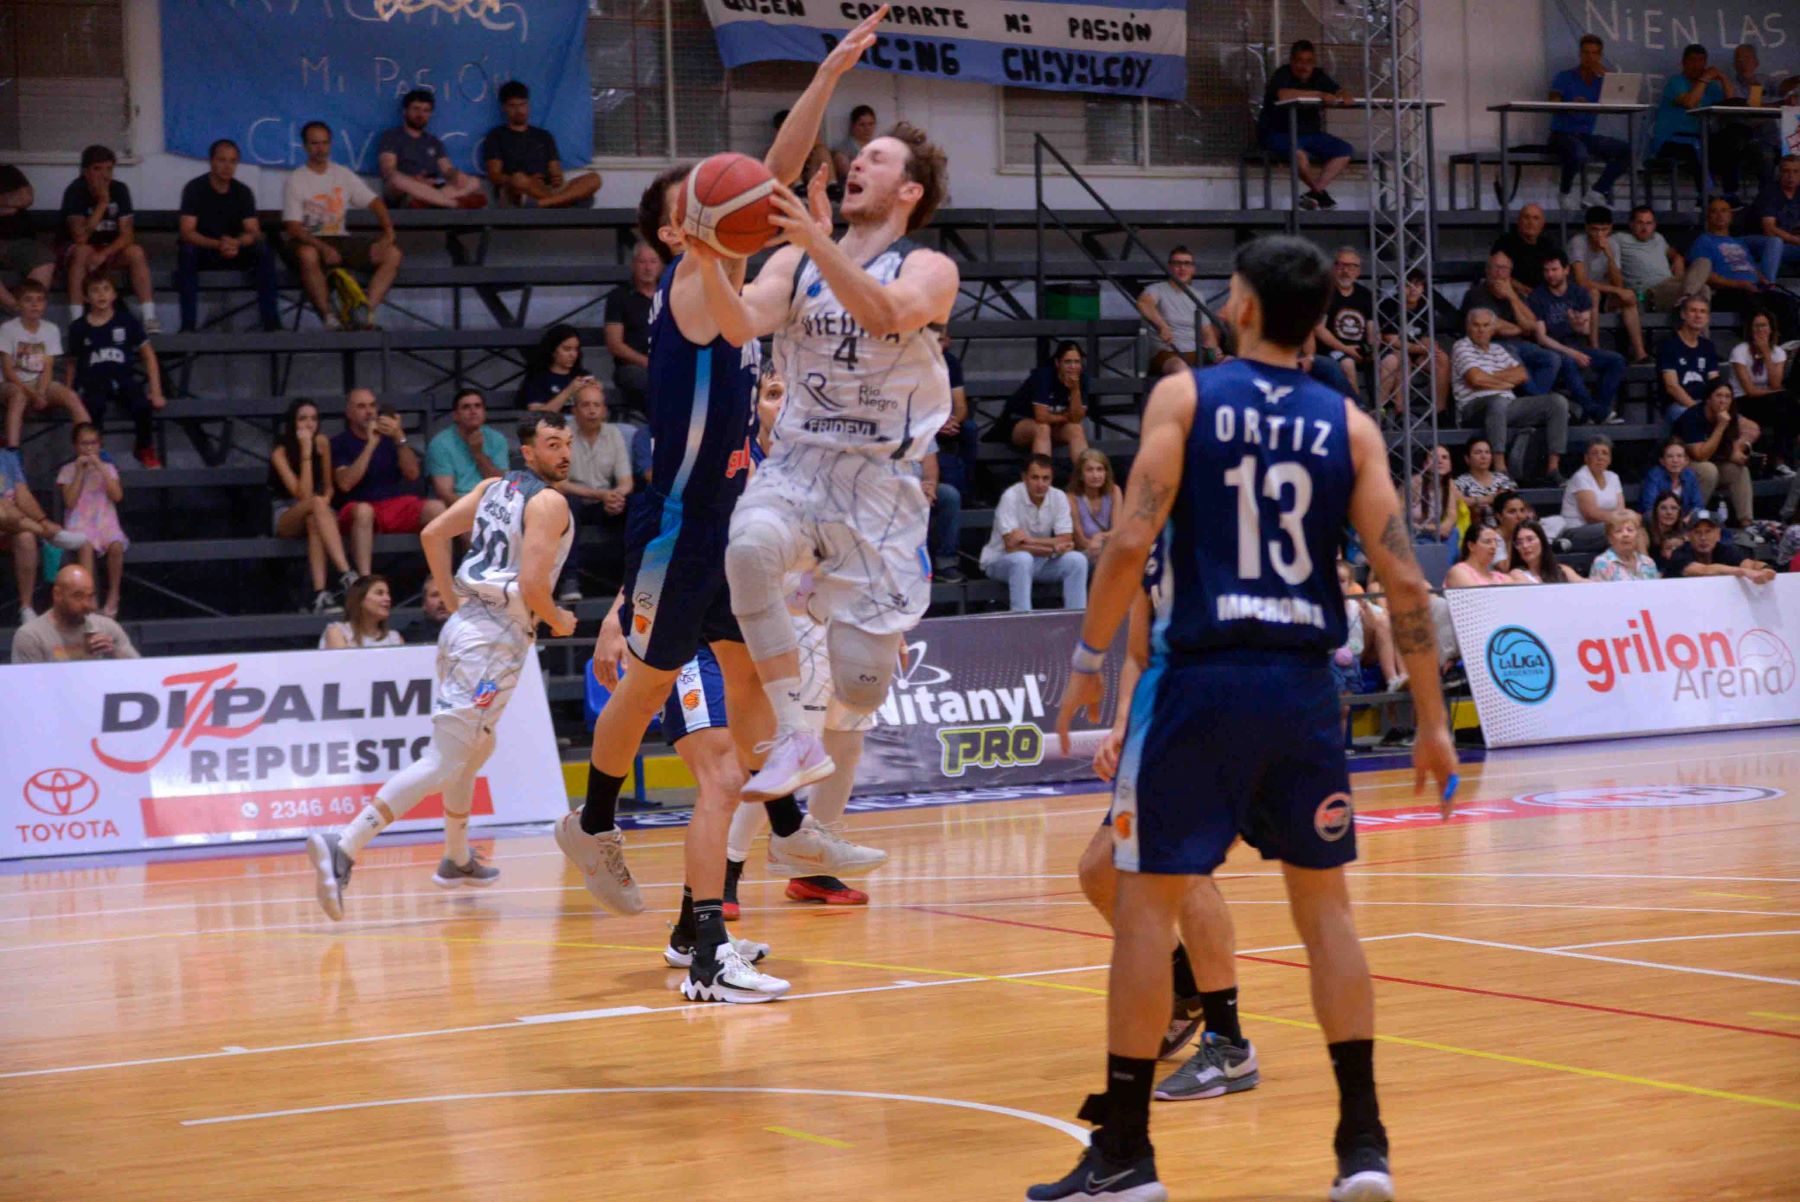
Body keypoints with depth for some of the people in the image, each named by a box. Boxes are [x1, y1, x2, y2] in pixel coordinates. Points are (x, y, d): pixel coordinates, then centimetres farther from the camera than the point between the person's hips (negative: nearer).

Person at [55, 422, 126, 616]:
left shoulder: (107, 468, 11)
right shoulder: (68, 470, 7)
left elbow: (117, 496, -4)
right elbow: (70, 502, -5)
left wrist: (100, 469, -8)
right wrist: (80, 472, -7)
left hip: (105, 519, 1)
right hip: (80, 521, -1)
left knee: (116, 545, -32)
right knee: (86, 546, -37)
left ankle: (113, 596, -15)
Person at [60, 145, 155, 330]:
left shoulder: (120, 190, -8)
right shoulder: (75, 192, -17)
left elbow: (127, 234, -12)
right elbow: (80, 238, -27)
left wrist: (104, 254, -29)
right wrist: (102, 203, -30)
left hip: (112, 250, 3)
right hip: (80, 251, -3)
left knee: (136, 252, -26)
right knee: (82, 251, -35)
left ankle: (149, 318, -28)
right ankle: (76, 320, -37)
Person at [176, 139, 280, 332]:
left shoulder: (243, 192, 0)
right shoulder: (195, 188, -11)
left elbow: (253, 232, -8)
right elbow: (187, 232, -20)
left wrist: (236, 243, -33)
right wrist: (218, 245, -38)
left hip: (234, 252, 3)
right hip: (202, 252, -3)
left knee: (264, 250, -23)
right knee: (187, 250, -36)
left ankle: (271, 321, -24)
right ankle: (188, 324, -37)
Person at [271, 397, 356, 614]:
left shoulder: (322, 443, 1)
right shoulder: (280, 452, -13)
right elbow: (303, 495, -24)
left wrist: (324, 503, -13)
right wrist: (306, 453, -27)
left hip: (314, 513, 3)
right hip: (286, 516, -3)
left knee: (315, 521, -37)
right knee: (315, 503, -38)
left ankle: (320, 594, -51)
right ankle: (345, 574, -53)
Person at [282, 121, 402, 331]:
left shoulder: (343, 174, 12)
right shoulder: (295, 180, -2)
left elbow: (374, 202, 8)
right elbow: (293, 227, -12)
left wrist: (388, 231, -12)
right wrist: (323, 248, -27)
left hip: (340, 240, 5)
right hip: (309, 242, -5)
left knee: (392, 254, -15)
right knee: (308, 255, -42)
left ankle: (365, 315, -22)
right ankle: (329, 319, -30)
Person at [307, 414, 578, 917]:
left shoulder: (496, 486, 15)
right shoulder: (549, 502, -10)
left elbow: (432, 534, 13)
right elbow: (532, 584, -18)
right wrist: (558, 622, 1)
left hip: (466, 625, 9)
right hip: (497, 638, -9)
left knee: (476, 747, 29)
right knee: (443, 762, -13)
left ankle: (457, 860, 43)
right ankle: (343, 848, -25)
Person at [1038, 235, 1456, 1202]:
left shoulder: (1184, 397, -2)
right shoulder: (1350, 426, 5)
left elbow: (1133, 541, -12)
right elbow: (1403, 580, -1)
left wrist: (1088, 662, -2)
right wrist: (1433, 721, 5)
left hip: (1199, 677, -3)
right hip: (1303, 684, 3)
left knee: (1145, 898, 5)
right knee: (1323, 903, 13)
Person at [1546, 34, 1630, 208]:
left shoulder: (1601, 80, 12)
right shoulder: (1565, 76, 2)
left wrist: (1604, 76, -10)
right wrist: (1572, 104, -31)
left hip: (1587, 136, 5)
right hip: (1562, 134, -5)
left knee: (1626, 149, -14)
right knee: (1579, 154, -38)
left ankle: (1596, 193, -6)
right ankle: (1566, 193, -9)